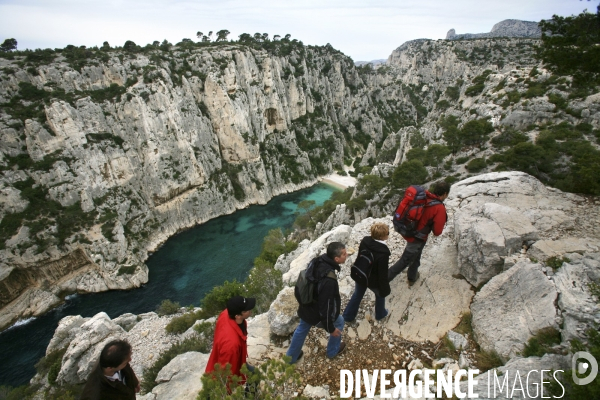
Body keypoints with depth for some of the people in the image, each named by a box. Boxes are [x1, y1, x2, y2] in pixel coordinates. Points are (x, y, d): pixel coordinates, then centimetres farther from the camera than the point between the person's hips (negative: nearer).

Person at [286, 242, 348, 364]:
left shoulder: (318, 261, -14)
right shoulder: (329, 281, -39)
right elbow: (326, 307, -31)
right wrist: (331, 328, -15)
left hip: (306, 308, 7)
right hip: (317, 314, -6)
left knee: (302, 329, 29)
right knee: (339, 322, 22)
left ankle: (290, 357, 50)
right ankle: (332, 351, 46)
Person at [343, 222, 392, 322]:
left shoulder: (364, 240, -17)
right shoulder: (383, 253, -35)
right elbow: (383, 274, -25)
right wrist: (385, 289, -10)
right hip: (373, 280, -4)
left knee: (357, 295, 27)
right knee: (380, 295, 28)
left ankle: (347, 316, 40)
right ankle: (380, 314, 52)